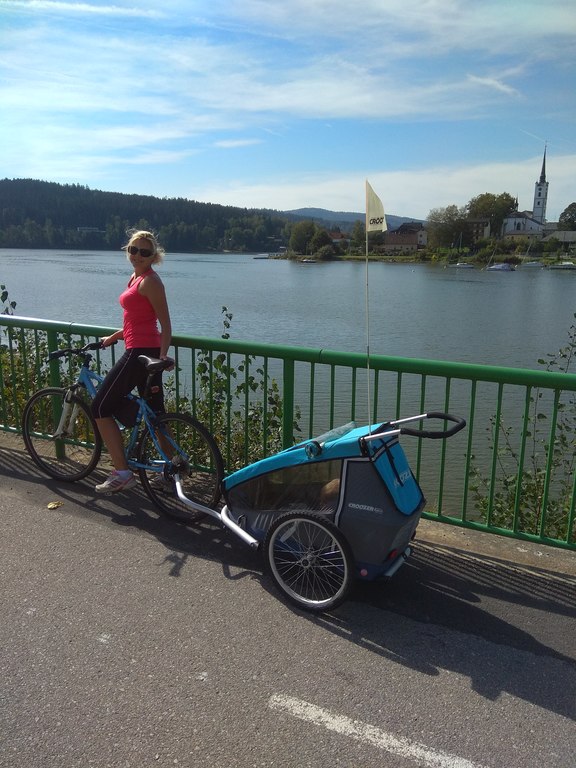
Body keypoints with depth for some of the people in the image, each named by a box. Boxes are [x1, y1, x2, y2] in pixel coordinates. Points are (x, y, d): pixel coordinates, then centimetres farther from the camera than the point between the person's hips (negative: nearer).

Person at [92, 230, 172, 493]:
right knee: (154, 412, 14)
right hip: (145, 351, 10)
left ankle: (122, 473, -2)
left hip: (141, 352, -10)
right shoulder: (137, 277, 17)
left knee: (101, 408, -3)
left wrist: (163, 355, -23)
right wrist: (113, 337, 27)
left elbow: (165, 323, -16)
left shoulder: (149, 281, -12)